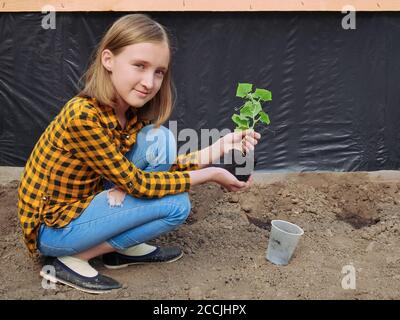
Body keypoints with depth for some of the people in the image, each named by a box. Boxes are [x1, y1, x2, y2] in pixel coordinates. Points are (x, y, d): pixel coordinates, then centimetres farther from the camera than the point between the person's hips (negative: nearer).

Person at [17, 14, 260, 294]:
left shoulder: (133, 112, -5)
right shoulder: (84, 116, -30)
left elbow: (163, 166, -3)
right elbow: (138, 183, -25)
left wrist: (221, 147, -11)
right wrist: (211, 175, -18)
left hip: (87, 203, 7)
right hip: (53, 227, -7)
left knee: (159, 138, -8)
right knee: (176, 205, -18)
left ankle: (126, 247, 3)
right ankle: (72, 260, -5)